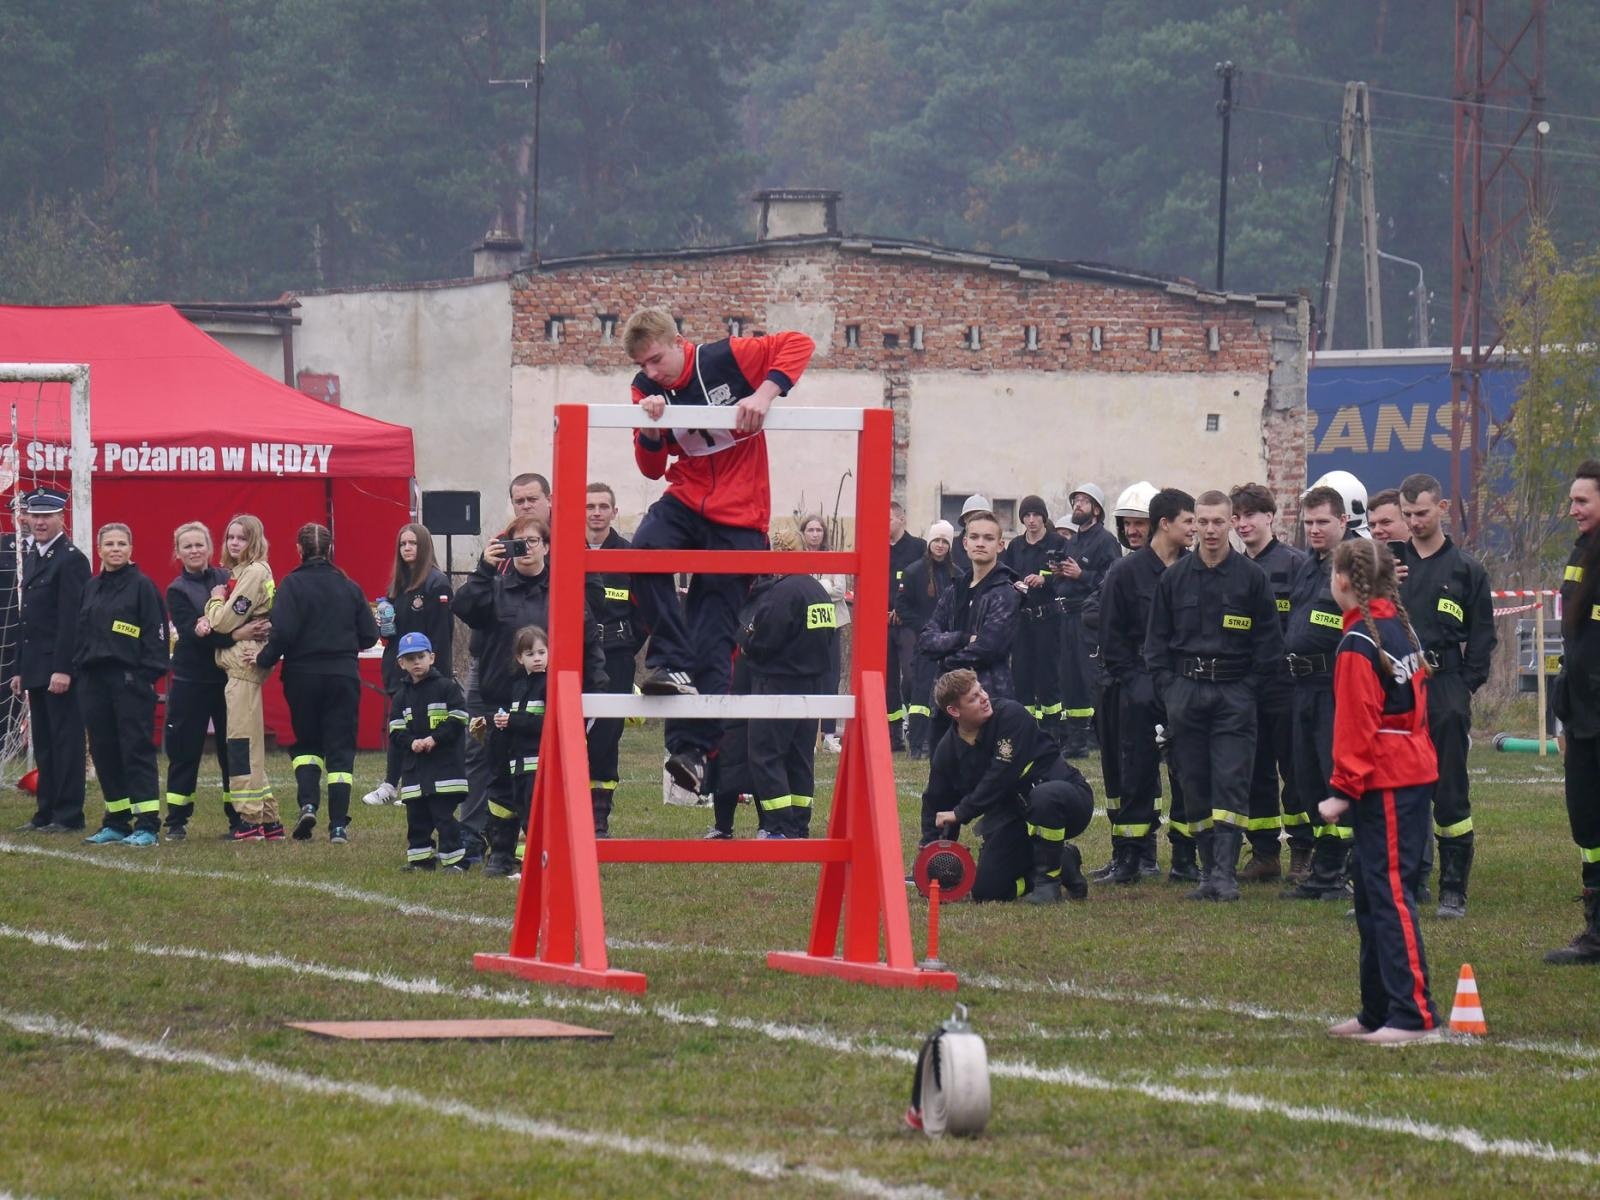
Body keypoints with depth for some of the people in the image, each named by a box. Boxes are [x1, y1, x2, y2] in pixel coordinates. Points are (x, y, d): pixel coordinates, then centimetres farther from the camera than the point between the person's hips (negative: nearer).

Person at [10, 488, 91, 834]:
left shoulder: (71, 560, -11)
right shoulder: (32, 559, 17)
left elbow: (71, 619, -17)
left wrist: (63, 669, -22)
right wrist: (20, 669, 18)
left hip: (60, 669, -9)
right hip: (36, 670, 9)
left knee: (65, 740, -5)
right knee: (43, 742, 10)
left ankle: (68, 815, -2)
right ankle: (46, 812, 15)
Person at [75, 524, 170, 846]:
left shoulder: (142, 586, -2)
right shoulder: (91, 588, 16)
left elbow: (156, 633, -7)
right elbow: (81, 633, 18)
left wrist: (149, 674, -14)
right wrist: (77, 672, 9)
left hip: (130, 679, -6)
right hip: (93, 680, 6)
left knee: (137, 748, -8)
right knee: (104, 752, 7)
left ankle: (146, 825, -9)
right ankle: (116, 822, 14)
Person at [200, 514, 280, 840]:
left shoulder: (254, 573, -11)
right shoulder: (239, 572, 19)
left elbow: (226, 621, -15)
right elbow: (218, 622, 16)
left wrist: (216, 599, 3)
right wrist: (207, 619, -5)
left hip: (245, 661, -10)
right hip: (237, 664, 10)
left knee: (242, 741, -10)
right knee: (249, 743, 10)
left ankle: (251, 819, -11)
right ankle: (268, 820, 12)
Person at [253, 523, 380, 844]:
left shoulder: (293, 584, -8)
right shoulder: (349, 587, 2)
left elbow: (284, 631, -18)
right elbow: (369, 635, 2)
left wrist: (264, 660, -4)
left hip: (304, 674, -2)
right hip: (344, 677, 2)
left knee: (307, 742, 16)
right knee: (341, 748, 5)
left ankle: (308, 803, -6)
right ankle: (338, 825, -1)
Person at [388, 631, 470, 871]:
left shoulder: (446, 687, -1)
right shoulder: (401, 695, 11)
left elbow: (458, 721, -7)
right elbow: (395, 731, 7)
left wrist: (434, 739, -15)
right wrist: (411, 742, -13)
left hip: (445, 763, -5)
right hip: (413, 766, 5)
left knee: (444, 814, -8)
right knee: (416, 815, 7)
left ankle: (453, 859, -5)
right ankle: (420, 858, 16)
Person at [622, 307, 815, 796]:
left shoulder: (727, 359, -11)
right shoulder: (647, 388, 1)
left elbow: (799, 345, -14)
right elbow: (652, 468, 4)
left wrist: (765, 392, -27)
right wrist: (652, 429, -16)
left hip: (738, 515, -4)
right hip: (686, 499, 4)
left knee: (713, 628, -4)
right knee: (645, 548, -31)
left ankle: (692, 745, -3)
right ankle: (670, 661, -24)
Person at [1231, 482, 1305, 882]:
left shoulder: (1293, 563, -5)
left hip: (1285, 683, -6)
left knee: (1295, 773, -2)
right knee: (1254, 773, 8)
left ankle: (1305, 852, 4)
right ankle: (1264, 854, 13)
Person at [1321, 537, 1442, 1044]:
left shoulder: (1358, 644, -14)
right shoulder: (1399, 627, 13)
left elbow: (1355, 724, -17)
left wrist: (1343, 789, -14)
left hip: (1385, 783, -9)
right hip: (1413, 770, 9)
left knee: (1389, 893, -9)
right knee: (1375, 894, 15)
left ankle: (1415, 1015, -13)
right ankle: (1377, 1012, 20)